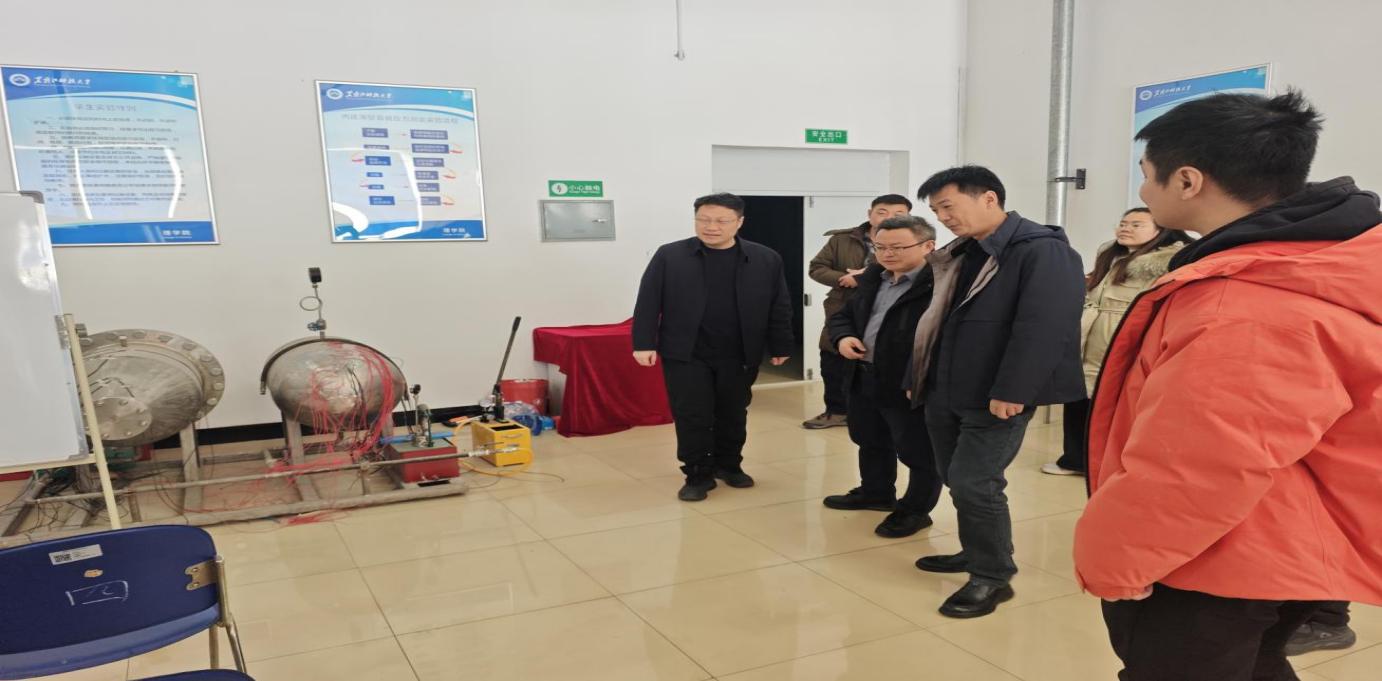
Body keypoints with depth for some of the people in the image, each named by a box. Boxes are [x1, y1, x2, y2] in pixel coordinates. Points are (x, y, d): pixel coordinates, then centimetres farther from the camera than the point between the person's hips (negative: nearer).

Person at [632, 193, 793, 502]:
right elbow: (648, 303, -3)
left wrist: (780, 346, 6)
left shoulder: (766, 259, 1)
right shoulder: (669, 256, -3)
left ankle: (729, 464, 33)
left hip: (739, 355, 2)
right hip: (686, 354, -1)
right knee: (691, 416, 1)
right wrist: (644, 344, -8)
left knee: (733, 414, 14)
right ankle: (698, 475, 15)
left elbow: (779, 307, 6)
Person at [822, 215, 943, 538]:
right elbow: (842, 314, 21)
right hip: (864, 378, 9)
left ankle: (915, 510, 25)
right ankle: (875, 492, 45)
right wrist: (842, 337, -1)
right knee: (871, 442, 25)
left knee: (918, 452, 8)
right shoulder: (872, 279, 11)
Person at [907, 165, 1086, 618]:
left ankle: (993, 577, 9)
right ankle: (977, 553, 34)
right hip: (945, 394, 8)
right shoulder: (959, 255, 15)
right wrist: (918, 378, 16)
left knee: (974, 482, -8)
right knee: (957, 480, 15)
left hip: (995, 399, -8)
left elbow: (1042, 327, -22)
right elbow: (935, 321, 18)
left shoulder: (1043, 251, -13)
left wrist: (1010, 392, -25)